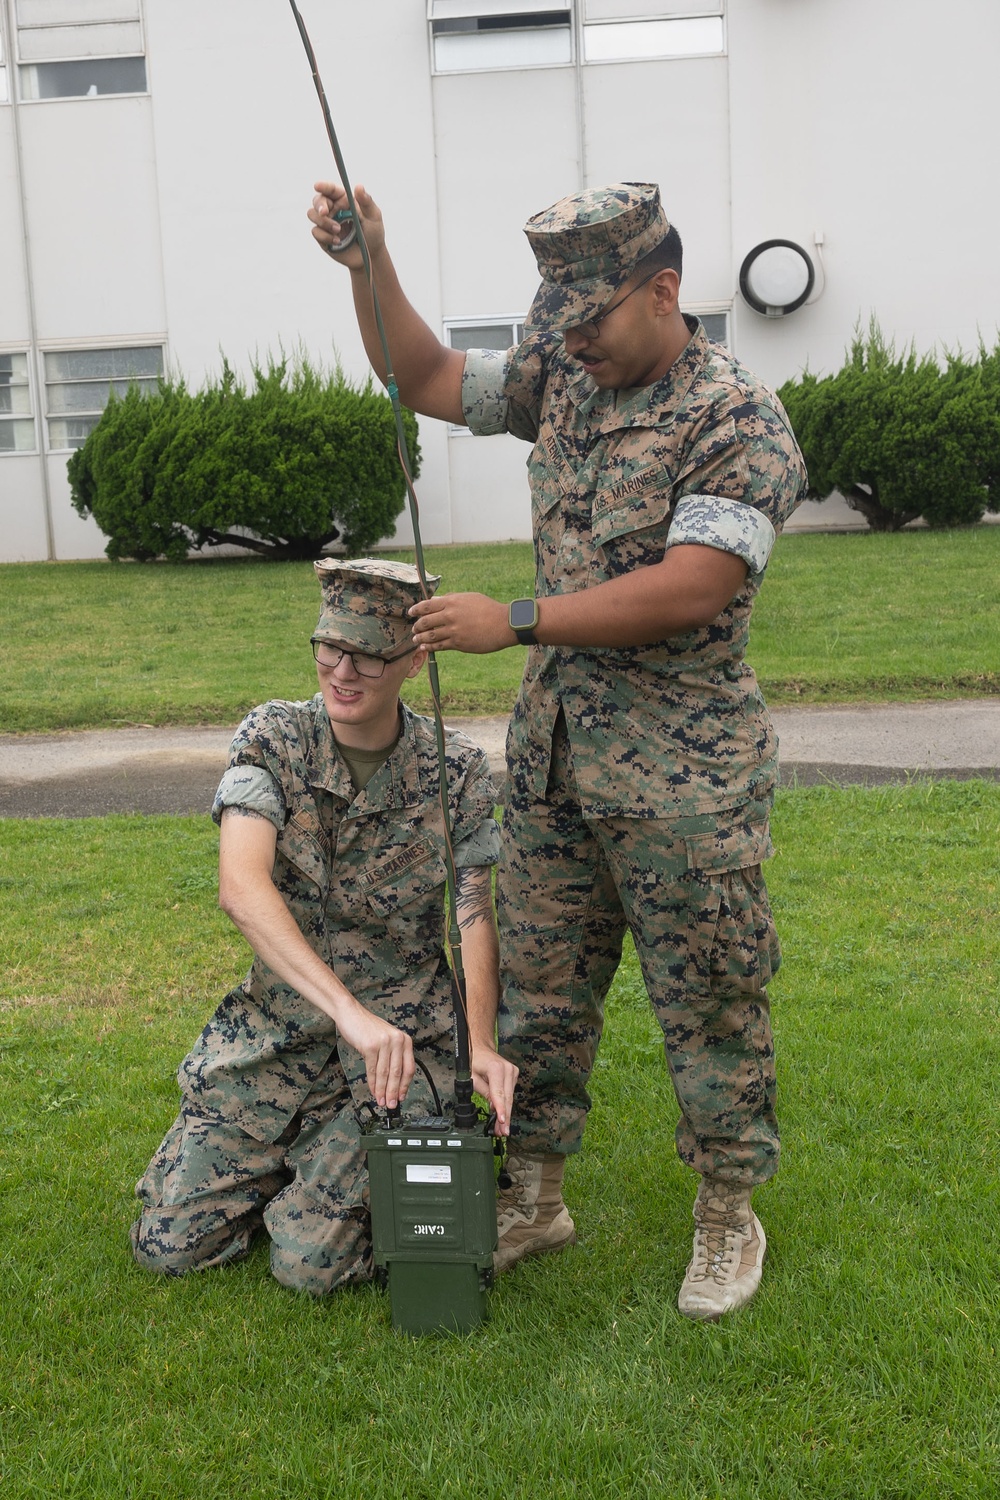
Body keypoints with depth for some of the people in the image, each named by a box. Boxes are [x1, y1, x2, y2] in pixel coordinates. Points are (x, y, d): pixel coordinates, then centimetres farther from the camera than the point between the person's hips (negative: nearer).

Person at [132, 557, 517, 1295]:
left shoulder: (458, 772, -8)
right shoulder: (273, 738, -11)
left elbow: (473, 914, -8)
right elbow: (242, 885, -26)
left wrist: (481, 1042, -28)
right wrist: (346, 1009, -39)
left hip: (405, 1029, -2)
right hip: (280, 1020, 2)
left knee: (311, 1261, -12)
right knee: (170, 1242, 1)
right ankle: (303, 1146, 26)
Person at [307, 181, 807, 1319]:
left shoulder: (738, 420, -14)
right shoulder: (561, 375, 8)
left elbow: (690, 589, -23)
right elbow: (427, 380, 16)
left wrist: (516, 620, -21)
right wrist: (369, 265, 1)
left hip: (682, 764, -6)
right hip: (552, 744, 7)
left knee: (709, 999, 6)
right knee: (540, 983, 14)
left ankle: (727, 1213, 25)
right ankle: (532, 1196, 30)